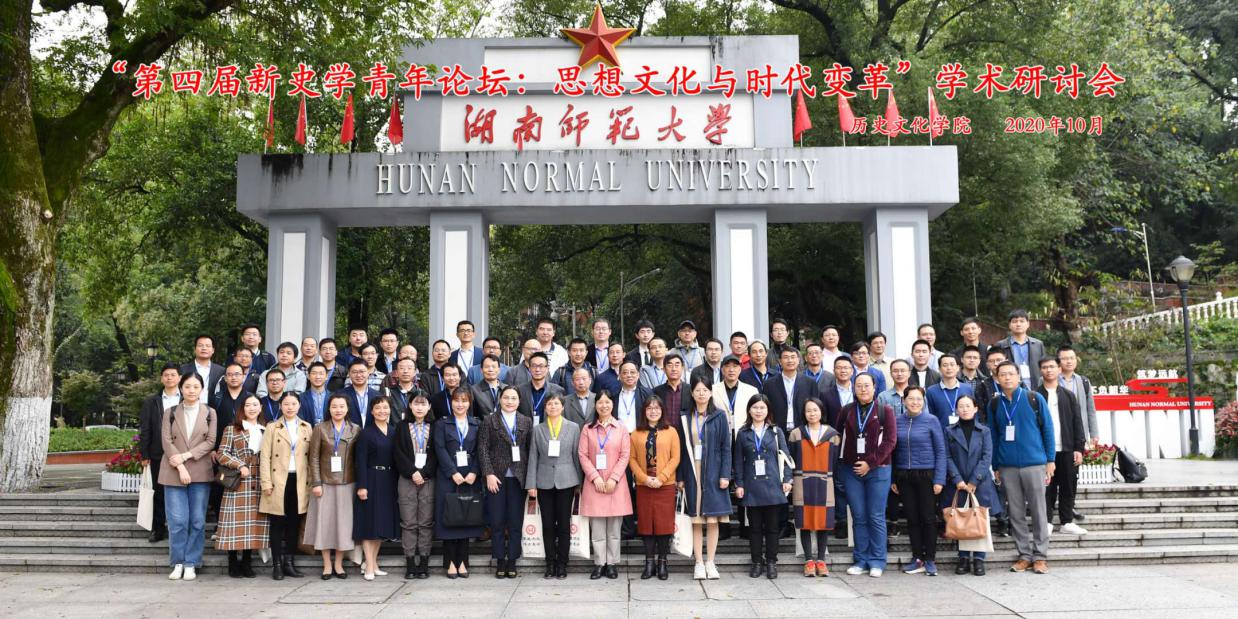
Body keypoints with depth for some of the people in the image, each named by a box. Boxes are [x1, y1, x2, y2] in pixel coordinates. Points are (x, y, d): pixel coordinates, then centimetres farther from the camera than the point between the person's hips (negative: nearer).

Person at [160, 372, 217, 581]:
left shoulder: (210, 413, 8)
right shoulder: (170, 413, 8)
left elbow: (210, 442, 0)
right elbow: (167, 441, 0)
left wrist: (186, 456, -12)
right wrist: (180, 467, -12)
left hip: (200, 473, 0)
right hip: (174, 472, 0)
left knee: (197, 521, 0)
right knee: (177, 521, -3)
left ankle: (191, 564, 9)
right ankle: (178, 563, 8)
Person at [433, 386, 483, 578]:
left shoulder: (476, 424, 11)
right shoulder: (442, 424, 6)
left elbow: (479, 451, 5)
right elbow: (440, 449, -4)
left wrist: (474, 472, -9)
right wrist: (453, 473, -13)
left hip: (469, 477, 2)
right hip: (447, 478, -1)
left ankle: (462, 562, 8)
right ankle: (451, 562, 4)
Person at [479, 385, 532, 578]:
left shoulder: (527, 421, 8)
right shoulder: (489, 421, 4)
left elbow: (531, 450, 5)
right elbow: (483, 449, -1)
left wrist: (530, 477, -2)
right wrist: (489, 474, -11)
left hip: (518, 477, 1)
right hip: (496, 477, -1)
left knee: (516, 521, 3)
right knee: (497, 521, 1)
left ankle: (512, 560, 12)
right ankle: (500, 561, 11)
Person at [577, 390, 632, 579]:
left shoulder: (621, 428, 6)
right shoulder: (587, 429, 7)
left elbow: (625, 455, 0)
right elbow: (582, 455, 1)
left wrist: (613, 478, -10)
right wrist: (596, 478, -9)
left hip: (616, 484, 0)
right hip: (594, 483, 0)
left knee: (614, 527, 2)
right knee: (597, 527, 1)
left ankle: (612, 564, 9)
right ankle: (599, 564, 6)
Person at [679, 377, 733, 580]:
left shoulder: (719, 416, 3)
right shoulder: (685, 418, 7)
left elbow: (726, 447, 1)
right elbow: (681, 449, 7)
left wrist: (725, 475, -7)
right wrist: (680, 477, 2)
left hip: (713, 473, -1)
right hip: (692, 473, 1)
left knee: (712, 519, -1)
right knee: (696, 520, 1)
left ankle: (710, 562, 7)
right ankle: (699, 563, 7)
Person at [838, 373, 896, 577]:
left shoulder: (885, 411, 1)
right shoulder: (847, 411, 10)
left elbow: (889, 441, -5)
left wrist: (870, 463, -11)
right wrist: (841, 463, 2)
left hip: (877, 469, -2)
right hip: (851, 469, 3)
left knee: (876, 517, -1)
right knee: (858, 517, 5)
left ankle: (877, 561, 6)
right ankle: (861, 560, 11)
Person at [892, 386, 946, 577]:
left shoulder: (931, 421, -3)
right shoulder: (896, 421, 5)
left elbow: (940, 451, -3)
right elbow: (892, 450, 9)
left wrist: (939, 480, -9)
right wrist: (892, 479, 5)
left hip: (926, 475, -3)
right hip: (904, 477, 3)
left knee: (928, 518, 1)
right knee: (912, 518, 8)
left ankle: (930, 560, 10)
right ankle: (917, 558, 16)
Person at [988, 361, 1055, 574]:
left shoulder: (1035, 399, 0)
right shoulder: (995, 404, 7)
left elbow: (1047, 429, 3)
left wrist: (1050, 460, -1)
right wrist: (995, 467, 10)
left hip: (1034, 464, -2)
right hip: (1007, 467, 2)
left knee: (1038, 512, 2)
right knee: (1016, 513, 6)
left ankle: (1040, 556, 10)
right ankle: (1024, 555, 14)